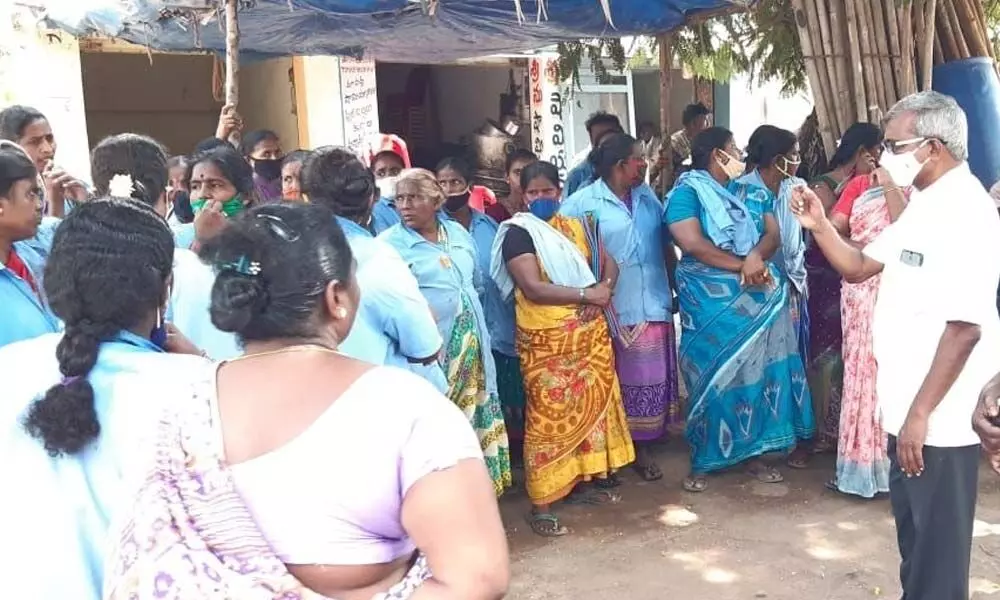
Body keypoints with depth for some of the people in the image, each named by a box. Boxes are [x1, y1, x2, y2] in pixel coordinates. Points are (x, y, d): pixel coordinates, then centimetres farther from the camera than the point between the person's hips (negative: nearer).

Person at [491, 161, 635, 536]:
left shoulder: (575, 227, 12)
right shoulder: (518, 233, -8)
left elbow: (609, 263, 13)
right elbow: (532, 288, -18)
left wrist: (604, 289, -9)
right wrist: (586, 294, -16)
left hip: (589, 333, 7)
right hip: (546, 340, -7)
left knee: (591, 405, 13)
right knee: (548, 417, -4)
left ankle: (582, 483, 28)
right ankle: (541, 504, 3)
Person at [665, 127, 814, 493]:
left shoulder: (752, 191, 13)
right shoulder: (688, 190, -7)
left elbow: (773, 234, 4)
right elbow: (692, 244, -19)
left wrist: (756, 256, -18)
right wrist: (742, 265, -17)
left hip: (758, 296, 6)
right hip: (711, 301, -5)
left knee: (757, 370, 8)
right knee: (713, 375, 1)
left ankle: (753, 454, 21)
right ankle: (701, 462, 13)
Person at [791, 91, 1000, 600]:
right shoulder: (922, 205, 11)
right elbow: (858, 267, 13)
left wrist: (921, 412, -23)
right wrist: (820, 225, -4)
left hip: (939, 415, -9)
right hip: (907, 405, 9)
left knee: (937, 541, 6)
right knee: (912, 529, 23)